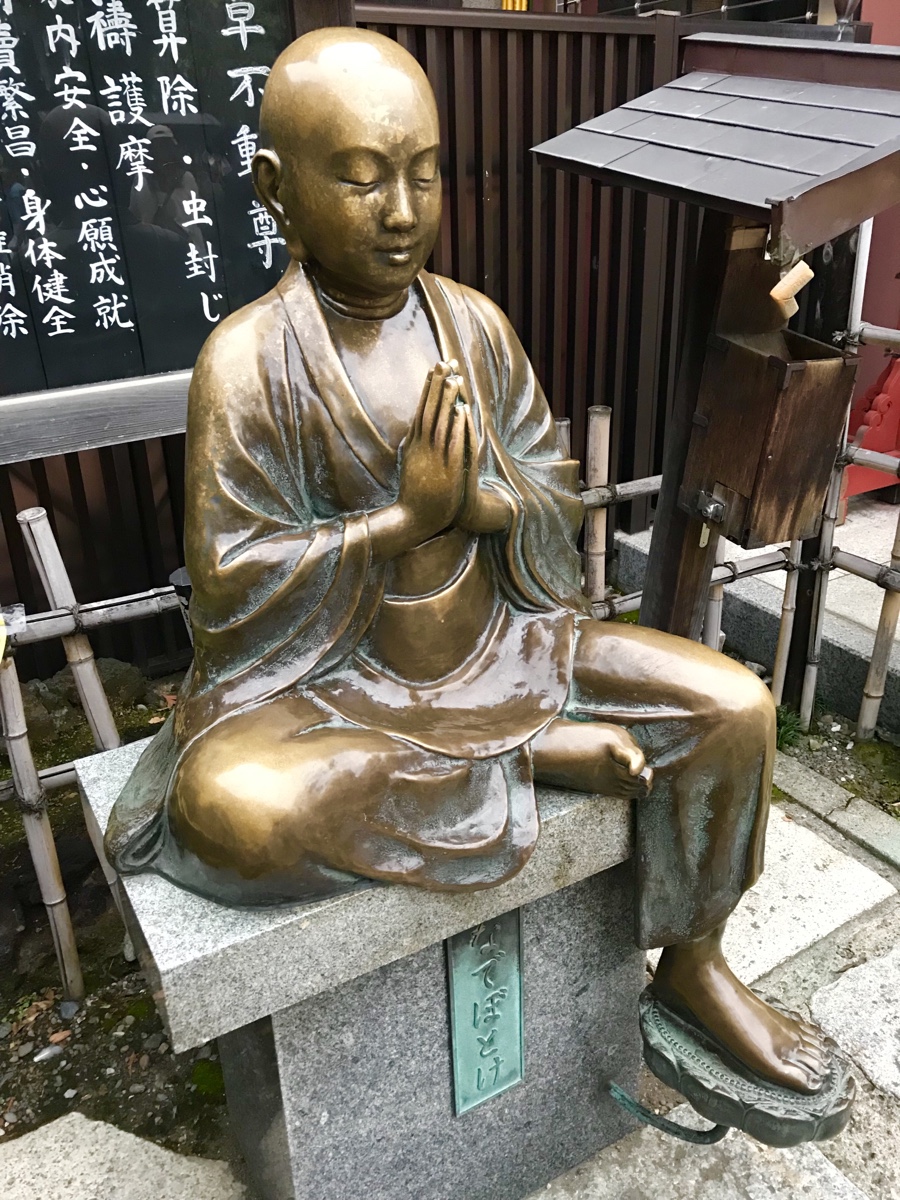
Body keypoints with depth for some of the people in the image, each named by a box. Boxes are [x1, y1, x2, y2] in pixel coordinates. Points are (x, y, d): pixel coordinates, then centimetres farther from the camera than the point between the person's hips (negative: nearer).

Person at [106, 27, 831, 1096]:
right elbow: (230, 586, -14)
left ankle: (692, 964, 16)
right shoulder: (247, 359, -12)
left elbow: (557, 496, 4)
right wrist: (409, 515, -21)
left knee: (735, 706, -7)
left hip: (496, 638, 4)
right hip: (331, 676, -3)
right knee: (229, 808, -34)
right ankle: (542, 752, -12)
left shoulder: (474, 322, 1)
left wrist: (485, 498, -19)